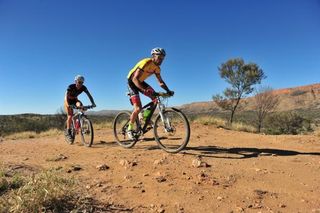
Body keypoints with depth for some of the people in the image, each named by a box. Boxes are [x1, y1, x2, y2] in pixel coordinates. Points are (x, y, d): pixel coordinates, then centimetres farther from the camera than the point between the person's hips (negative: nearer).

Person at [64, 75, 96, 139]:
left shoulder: (83, 87, -22)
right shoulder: (71, 87, -31)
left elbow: (89, 95, -24)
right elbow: (66, 96, -40)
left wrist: (93, 103, -40)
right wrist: (67, 104, -57)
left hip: (75, 99, 3)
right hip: (68, 100, -3)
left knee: (80, 105, -31)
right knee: (70, 116, -14)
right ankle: (68, 131, 0)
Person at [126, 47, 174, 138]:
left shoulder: (157, 68, -4)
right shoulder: (146, 63, -28)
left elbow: (160, 81, 1)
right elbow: (135, 79, -35)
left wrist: (168, 91, -13)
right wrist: (144, 90, -46)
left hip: (141, 82, 8)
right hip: (132, 81, -7)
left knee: (156, 98, -7)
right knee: (138, 108, -17)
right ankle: (129, 128, 2)